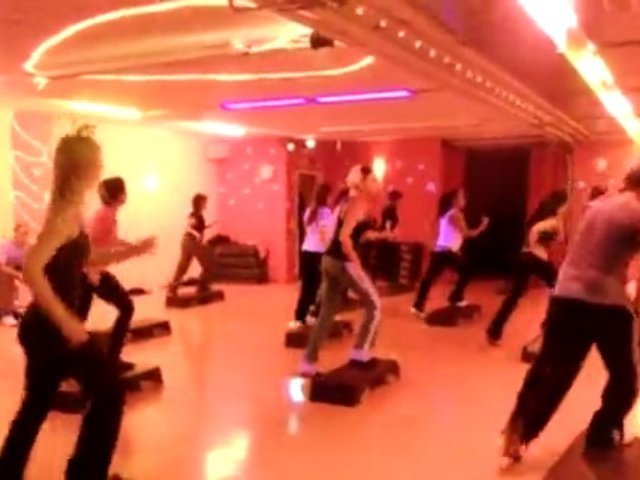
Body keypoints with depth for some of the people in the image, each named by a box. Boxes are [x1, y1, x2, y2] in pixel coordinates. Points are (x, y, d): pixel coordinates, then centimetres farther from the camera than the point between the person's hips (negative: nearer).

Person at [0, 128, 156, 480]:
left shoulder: (68, 208, 11)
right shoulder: (68, 212, -18)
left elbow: (84, 259, 24)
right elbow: (32, 268, -29)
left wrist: (133, 251, 15)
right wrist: (65, 321, -27)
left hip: (43, 326, 9)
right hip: (52, 327, -9)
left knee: (37, 404, 19)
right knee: (109, 392, 3)